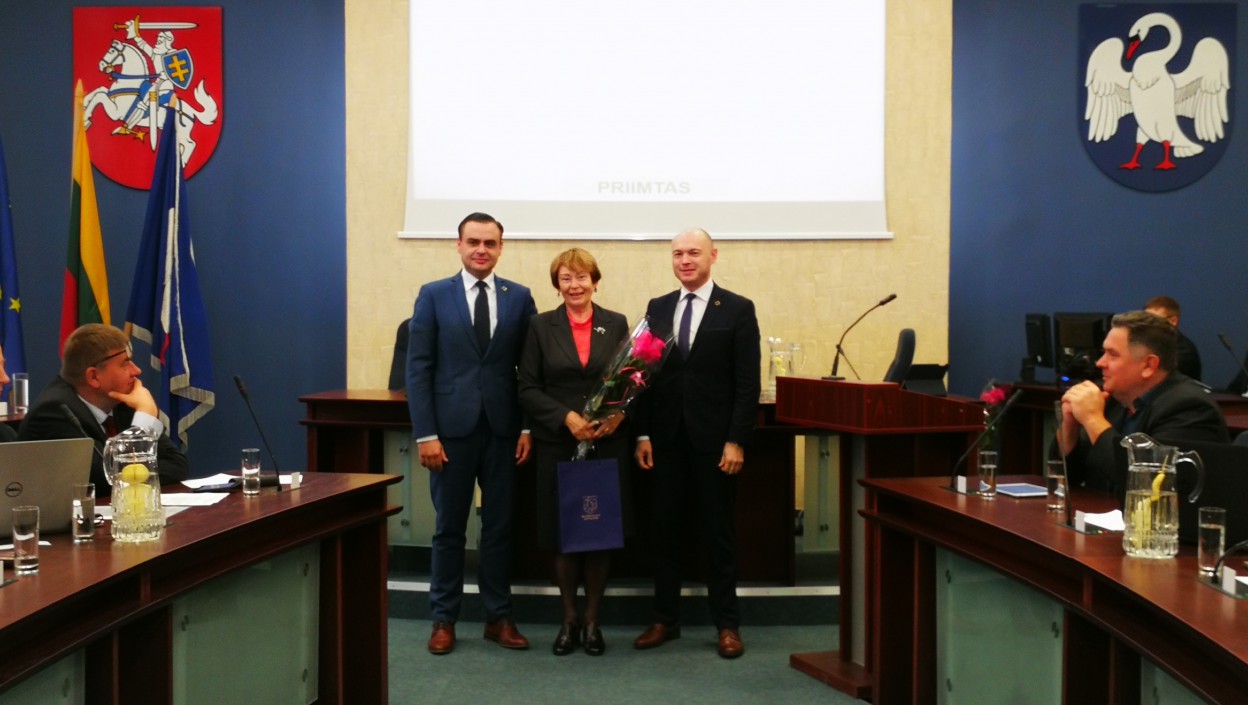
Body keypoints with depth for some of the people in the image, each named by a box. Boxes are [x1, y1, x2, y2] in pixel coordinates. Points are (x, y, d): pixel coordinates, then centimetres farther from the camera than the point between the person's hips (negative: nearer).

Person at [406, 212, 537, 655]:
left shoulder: (519, 298, 5)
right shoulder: (433, 296, 1)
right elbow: (417, 369, -2)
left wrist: (529, 427, -2)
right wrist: (425, 433, -8)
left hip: (502, 430, 1)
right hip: (451, 429, -1)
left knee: (500, 527, 9)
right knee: (449, 528, 8)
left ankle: (498, 617, 21)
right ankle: (443, 619, 21)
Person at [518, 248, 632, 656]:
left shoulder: (616, 325, 7)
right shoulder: (541, 327, 4)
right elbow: (528, 390, -1)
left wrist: (619, 412, -13)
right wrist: (567, 417, -15)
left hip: (608, 445, 1)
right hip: (558, 446, 0)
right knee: (562, 535, 5)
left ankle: (592, 620, 21)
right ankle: (569, 619, 22)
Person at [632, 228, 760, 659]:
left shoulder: (738, 309, -2)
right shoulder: (657, 308, 9)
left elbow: (747, 383, -6)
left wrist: (736, 441, -12)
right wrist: (643, 435, 2)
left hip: (714, 440, -3)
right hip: (666, 440, 3)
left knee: (719, 533, 7)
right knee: (663, 530, 8)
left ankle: (726, 624, 18)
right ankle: (665, 619, 20)